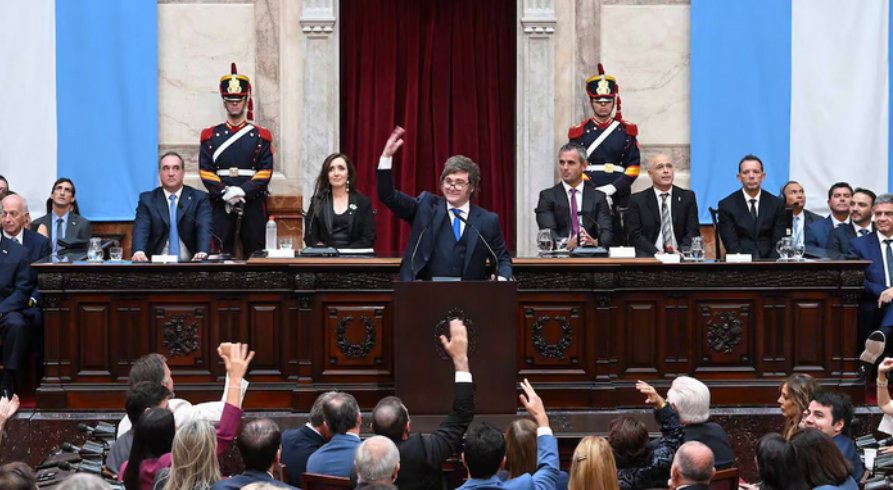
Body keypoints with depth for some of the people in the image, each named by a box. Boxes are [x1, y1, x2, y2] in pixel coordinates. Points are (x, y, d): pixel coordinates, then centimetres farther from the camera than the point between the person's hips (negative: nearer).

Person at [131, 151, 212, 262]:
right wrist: (139, 252, -27)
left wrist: (202, 253, -28)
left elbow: (204, 228, -7)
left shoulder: (199, 198, 8)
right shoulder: (147, 199, 10)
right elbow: (140, 229, -5)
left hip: (190, 263, 0)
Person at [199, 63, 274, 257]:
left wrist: (242, 191, -14)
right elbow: (206, 172, 2)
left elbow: (265, 172, 0)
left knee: (254, 253, 1)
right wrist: (225, 193, -12)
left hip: (252, 203, 0)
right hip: (220, 204, 0)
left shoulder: (260, 136, 8)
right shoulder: (211, 135, 9)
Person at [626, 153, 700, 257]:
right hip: (649, 256, -2)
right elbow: (635, 235, -1)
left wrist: (680, 251, -14)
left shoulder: (687, 197, 11)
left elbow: (693, 232, 6)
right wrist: (656, 252, -17)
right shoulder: (637, 200, 7)